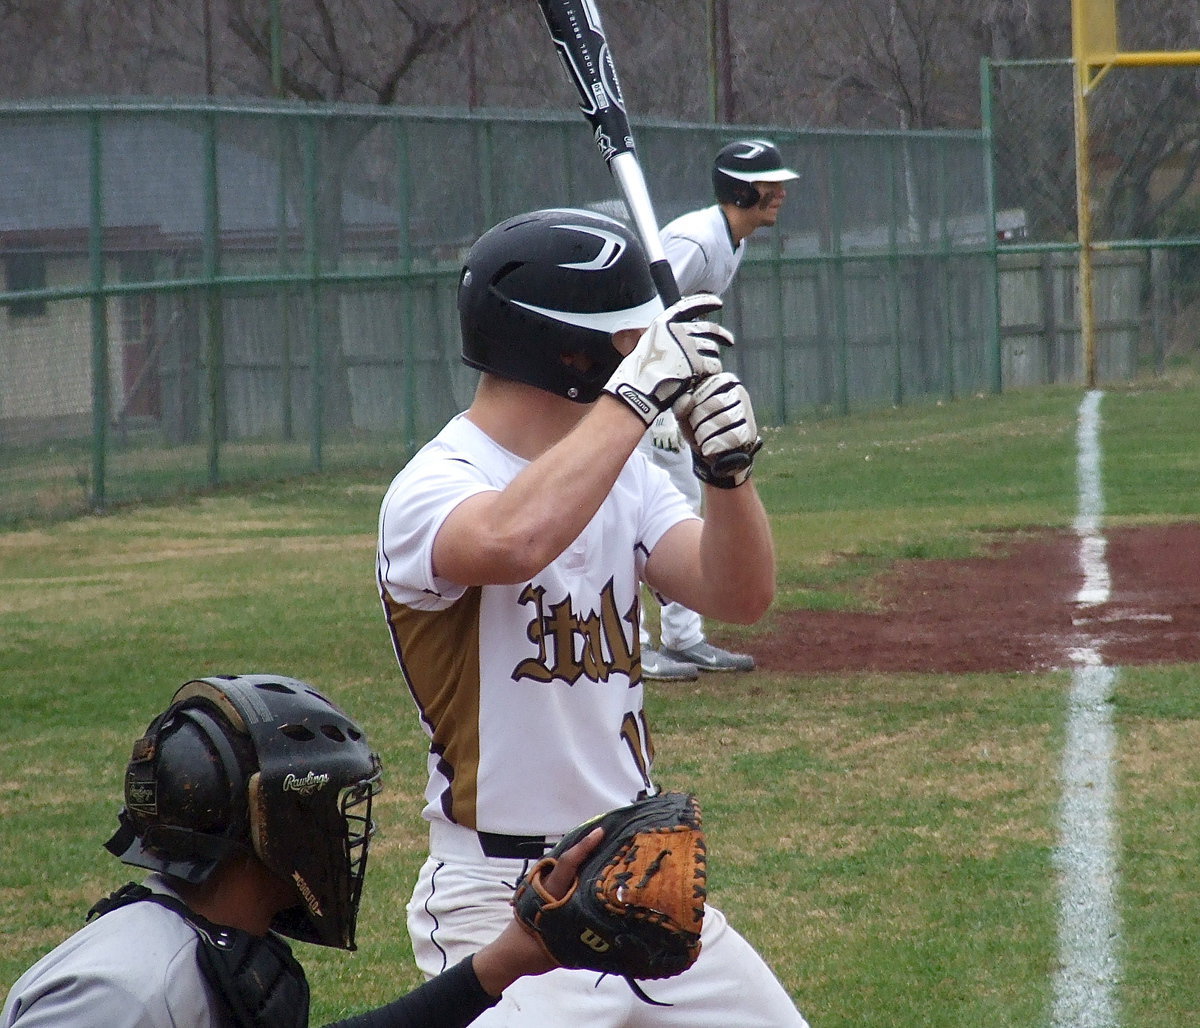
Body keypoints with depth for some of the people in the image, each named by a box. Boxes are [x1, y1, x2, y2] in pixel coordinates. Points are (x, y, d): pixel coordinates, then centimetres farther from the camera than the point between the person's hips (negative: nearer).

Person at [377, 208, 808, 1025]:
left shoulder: (620, 469, 10)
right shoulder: (434, 489, -15)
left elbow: (740, 595, 0)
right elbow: (513, 543, -39)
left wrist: (731, 466, -18)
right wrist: (635, 395, -32)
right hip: (505, 905, -8)